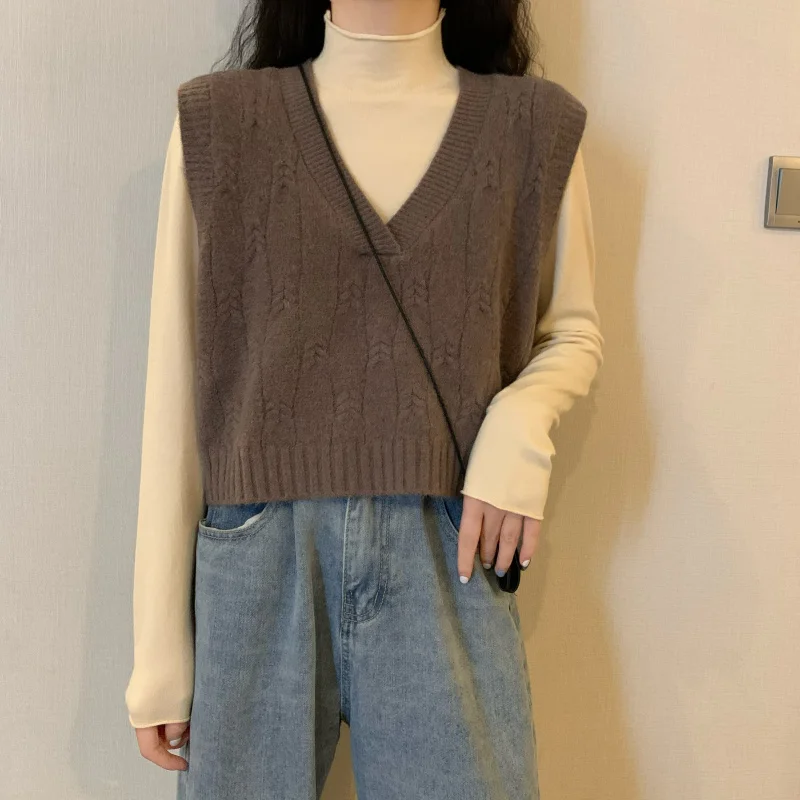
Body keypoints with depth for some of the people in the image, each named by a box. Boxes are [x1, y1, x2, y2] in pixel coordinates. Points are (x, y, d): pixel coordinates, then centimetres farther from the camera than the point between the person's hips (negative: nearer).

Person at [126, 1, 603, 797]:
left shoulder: (537, 125, 3)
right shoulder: (218, 120, 1)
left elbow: (574, 330, 15)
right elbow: (179, 385, 0)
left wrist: (519, 425, -9)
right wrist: (159, 651, -1)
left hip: (448, 561, 1)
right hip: (257, 561, 0)